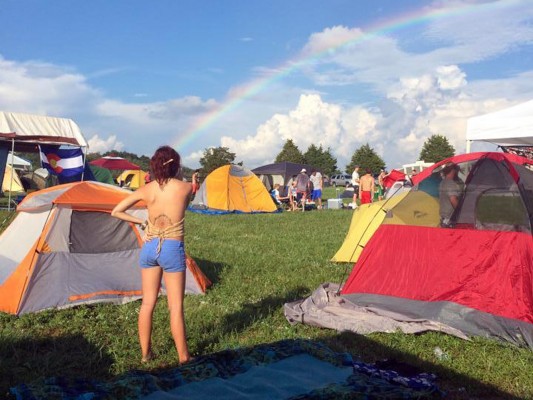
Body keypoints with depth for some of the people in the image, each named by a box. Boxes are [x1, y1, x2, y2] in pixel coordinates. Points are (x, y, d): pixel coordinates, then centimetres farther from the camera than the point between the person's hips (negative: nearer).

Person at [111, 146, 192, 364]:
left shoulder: (147, 189, -2)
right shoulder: (186, 188, -8)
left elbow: (116, 212, 2)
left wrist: (141, 222, 9)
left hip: (149, 247, 3)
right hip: (173, 248, -3)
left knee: (148, 302, 13)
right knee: (175, 306, 3)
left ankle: (145, 353, 25)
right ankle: (183, 358, 10)